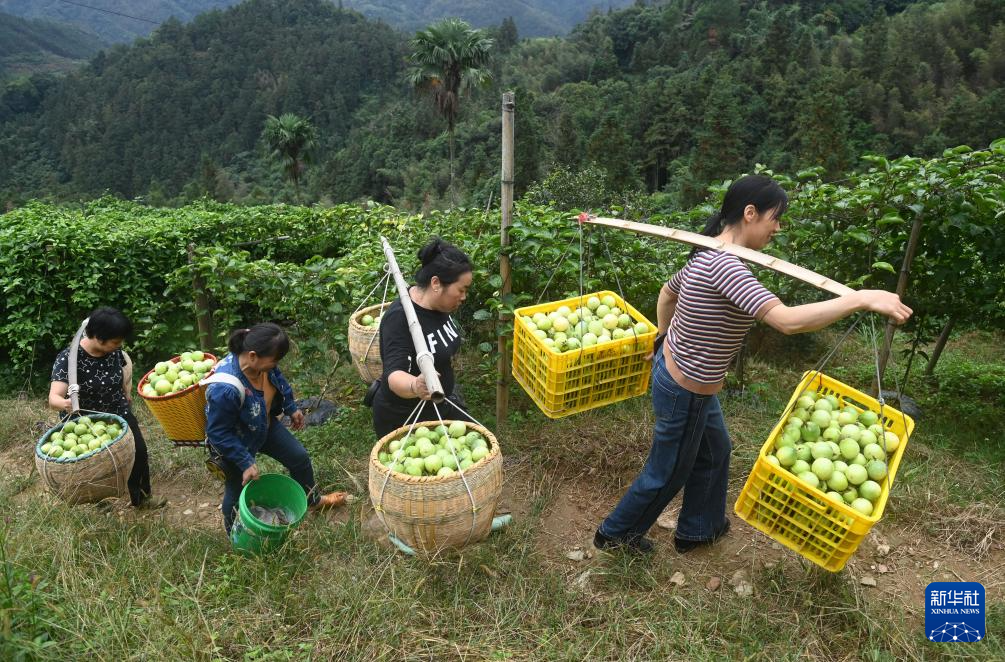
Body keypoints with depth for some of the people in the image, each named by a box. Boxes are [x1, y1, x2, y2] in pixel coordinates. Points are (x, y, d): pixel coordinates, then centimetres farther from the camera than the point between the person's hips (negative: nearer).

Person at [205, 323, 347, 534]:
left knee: (299, 457, 16)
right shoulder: (225, 389, -43)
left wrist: (291, 408, 10)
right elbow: (219, 434, -30)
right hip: (235, 442, -7)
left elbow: (277, 378, 2)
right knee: (239, 490, 15)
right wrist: (246, 462, -25)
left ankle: (313, 500, 44)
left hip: (265, 424, 7)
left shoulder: (260, 359, -22)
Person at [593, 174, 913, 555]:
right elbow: (786, 320, -41)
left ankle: (697, 530, 47)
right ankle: (614, 533, 37)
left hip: (676, 372, 10)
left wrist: (663, 339, 28)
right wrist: (862, 298, -35)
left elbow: (667, 293, 18)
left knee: (715, 451, 27)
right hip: (684, 393, -10)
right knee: (667, 473, 14)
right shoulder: (723, 265, -31)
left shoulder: (709, 255, 0)